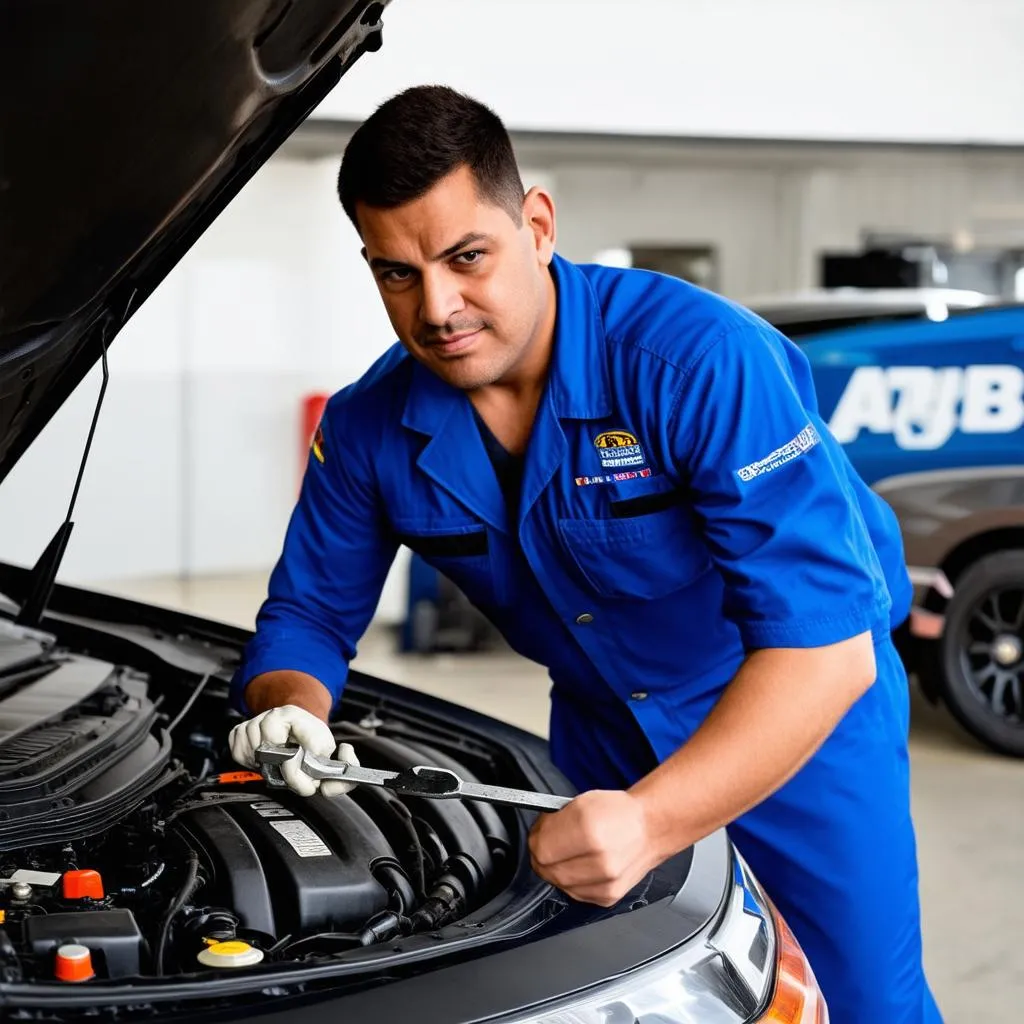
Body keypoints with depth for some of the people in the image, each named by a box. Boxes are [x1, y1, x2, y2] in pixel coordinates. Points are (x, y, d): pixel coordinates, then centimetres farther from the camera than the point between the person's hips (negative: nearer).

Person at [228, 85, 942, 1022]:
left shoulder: (701, 360, -34)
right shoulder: (370, 431, -14)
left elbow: (826, 643, -40)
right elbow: (309, 611, -2)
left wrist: (652, 821, -51)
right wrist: (291, 710, -27)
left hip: (805, 703, -4)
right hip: (601, 725, 5)